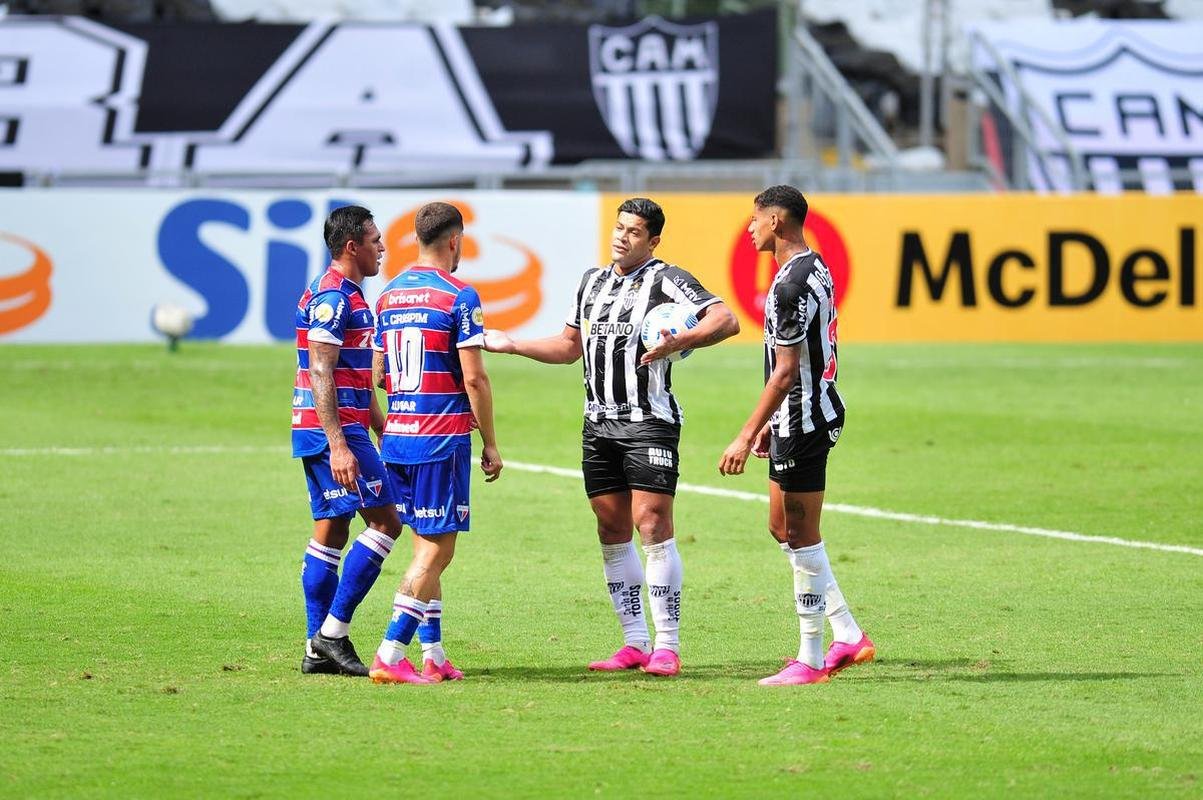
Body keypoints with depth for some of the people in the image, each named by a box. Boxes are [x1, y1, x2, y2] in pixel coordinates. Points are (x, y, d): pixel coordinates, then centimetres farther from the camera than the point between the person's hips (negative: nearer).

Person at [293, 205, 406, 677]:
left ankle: (318, 648, 9)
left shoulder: (346, 296, 19)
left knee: (330, 530, 9)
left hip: (338, 429, 10)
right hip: (334, 430, -10)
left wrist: (383, 430, 30)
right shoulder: (332, 296, -14)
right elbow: (320, 375, -20)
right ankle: (332, 630, -11)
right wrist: (338, 444, -25)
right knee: (384, 521, -10)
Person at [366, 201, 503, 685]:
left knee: (426, 547, 14)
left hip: (397, 436, 7)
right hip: (442, 439, -7)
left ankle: (433, 655, 13)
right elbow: (473, 378, -13)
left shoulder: (388, 295, 11)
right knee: (436, 550, -4)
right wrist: (490, 443, -5)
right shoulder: (459, 297, -10)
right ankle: (390, 655, -11)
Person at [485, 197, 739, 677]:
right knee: (612, 530, 6)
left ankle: (667, 646, -10)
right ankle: (635, 642, 11)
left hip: (649, 420, -7)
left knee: (652, 525, -12)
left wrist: (679, 342, -32)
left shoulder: (665, 280, -6)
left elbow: (725, 320, -17)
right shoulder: (592, 281, 16)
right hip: (599, 423, 7)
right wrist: (510, 345, 22)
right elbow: (570, 346, 28)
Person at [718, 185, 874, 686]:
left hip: (803, 419, -11)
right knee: (782, 528, 17)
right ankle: (848, 636, 17)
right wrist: (773, 423, 24)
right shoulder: (816, 270, 12)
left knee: (802, 536, -3)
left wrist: (746, 436, -22)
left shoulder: (792, 284, -20)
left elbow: (785, 372, -23)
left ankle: (811, 660, 3)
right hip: (805, 416, 11)